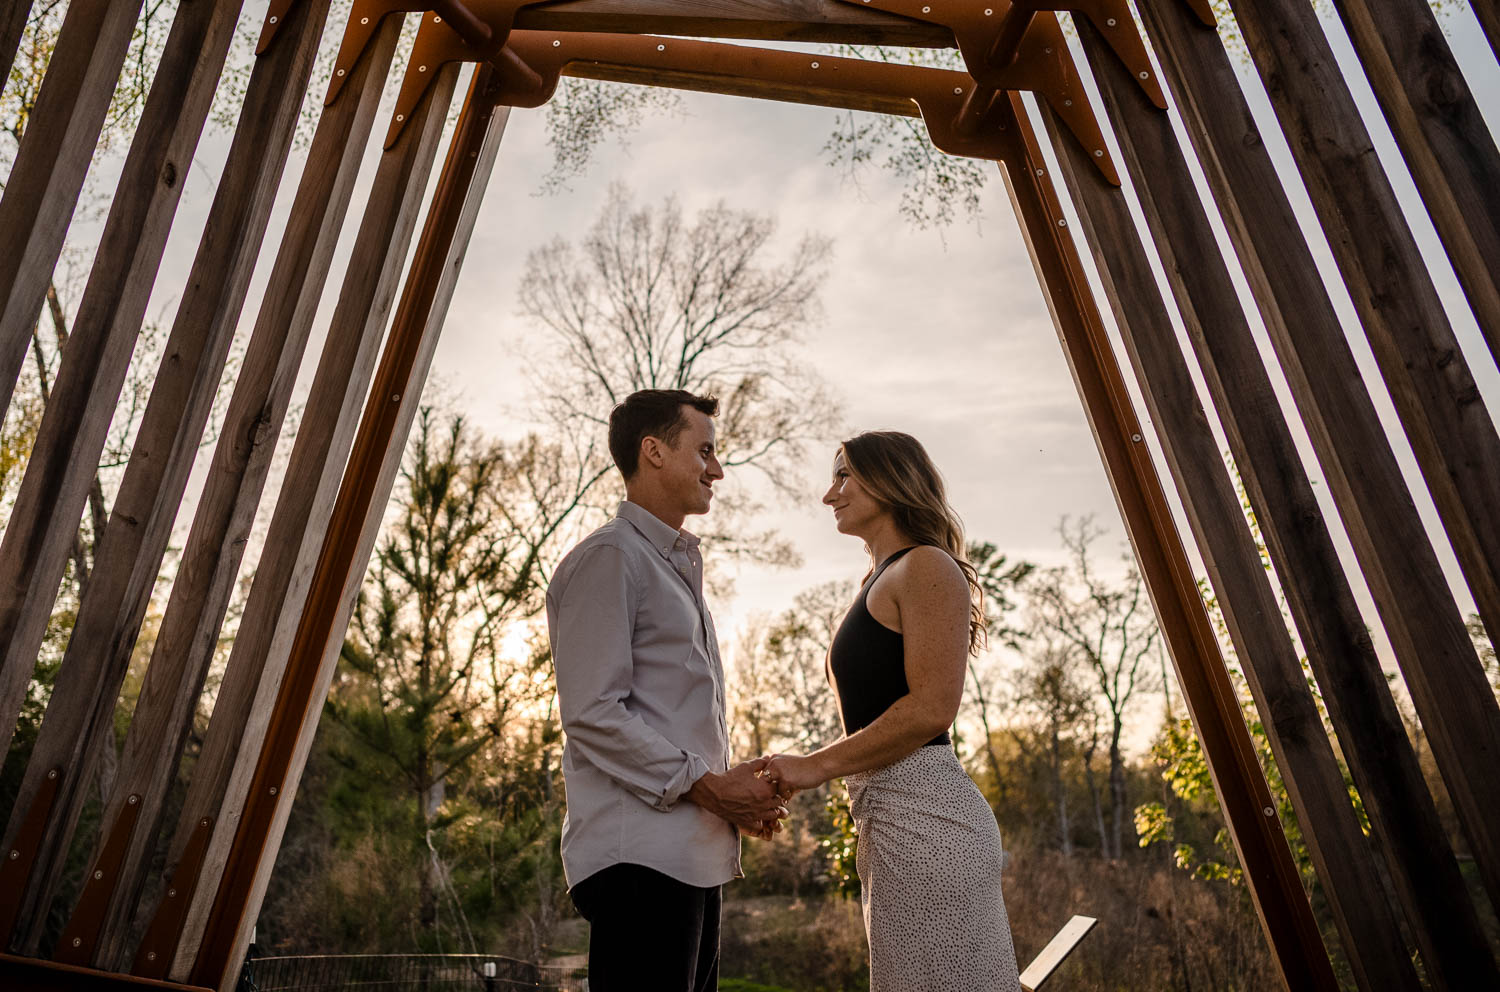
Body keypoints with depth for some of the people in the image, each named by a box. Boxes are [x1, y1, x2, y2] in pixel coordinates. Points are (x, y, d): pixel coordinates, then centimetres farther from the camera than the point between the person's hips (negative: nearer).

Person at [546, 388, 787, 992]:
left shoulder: (679, 567, 23)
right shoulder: (610, 557, -7)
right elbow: (593, 714, -15)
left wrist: (740, 794, 10)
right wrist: (705, 785, -15)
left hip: (694, 852, 9)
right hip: (639, 852, -9)